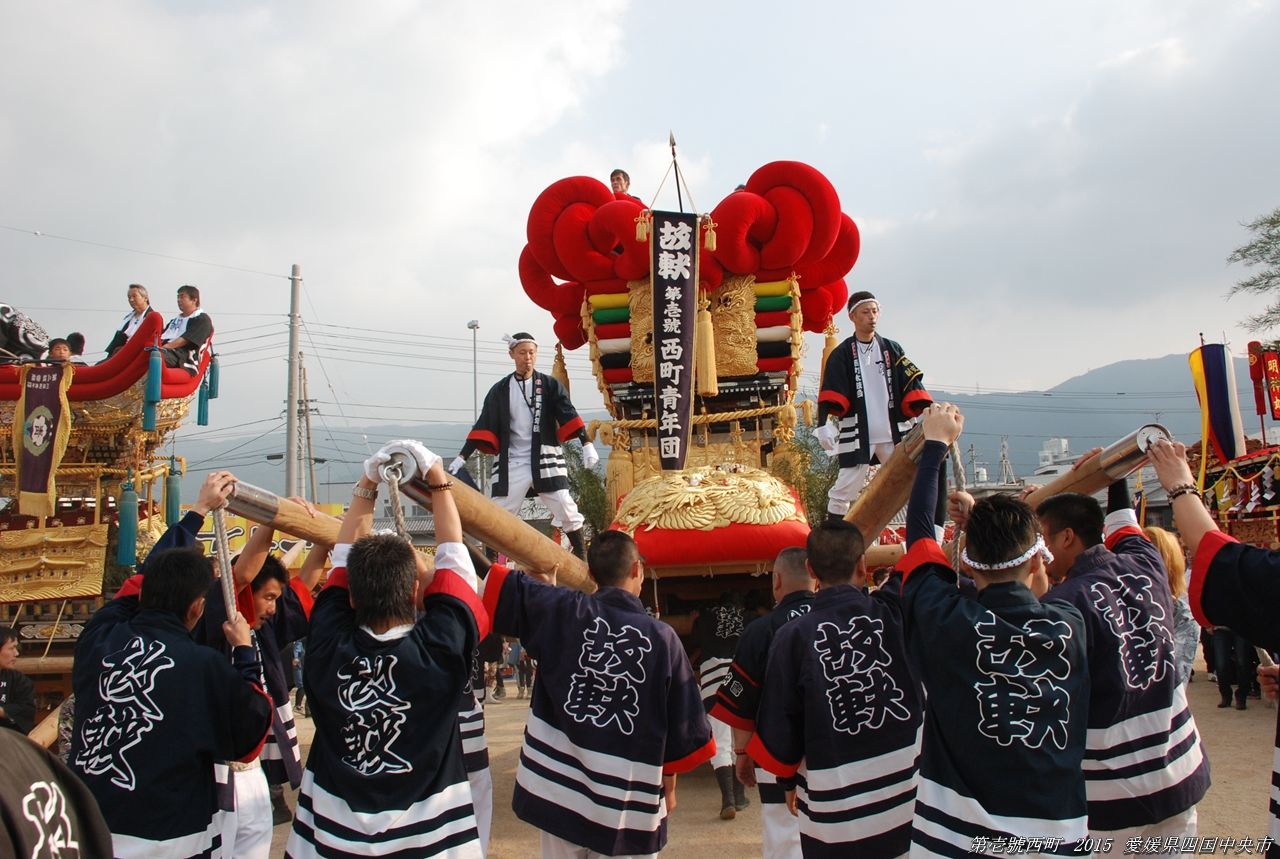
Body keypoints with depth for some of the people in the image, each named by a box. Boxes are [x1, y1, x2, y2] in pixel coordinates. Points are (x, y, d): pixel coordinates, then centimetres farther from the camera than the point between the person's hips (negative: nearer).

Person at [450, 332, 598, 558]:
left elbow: (569, 416, -6)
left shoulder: (550, 385, 5)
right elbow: (484, 426, 4)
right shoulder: (500, 390, 8)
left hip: (545, 460, -1)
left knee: (567, 510, -7)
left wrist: (586, 444, -21)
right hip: (511, 463, 1)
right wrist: (462, 457, -3)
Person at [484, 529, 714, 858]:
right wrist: (668, 783, 14)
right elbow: (684, 723, 1)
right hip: (627, 804, -1)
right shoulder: (662, 638, -6)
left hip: (556, 790, 1)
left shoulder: (560, 611, -6)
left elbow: (499, 587, -4)